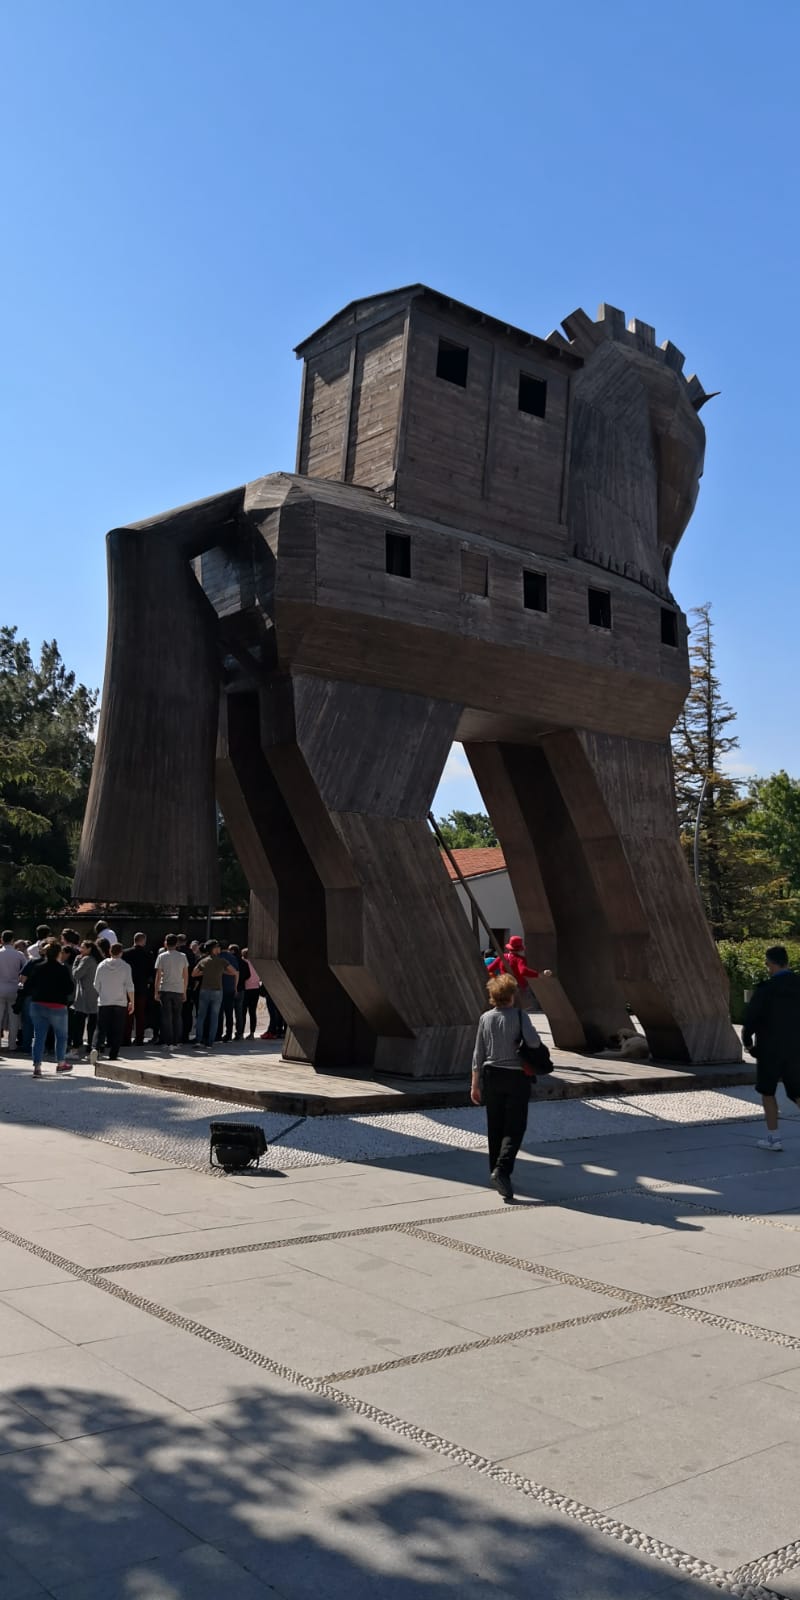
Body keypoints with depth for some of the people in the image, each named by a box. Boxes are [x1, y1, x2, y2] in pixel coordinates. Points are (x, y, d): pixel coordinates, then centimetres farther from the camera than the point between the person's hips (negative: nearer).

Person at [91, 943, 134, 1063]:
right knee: (117, 1032, 7)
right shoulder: (125, 967, -4)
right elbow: (129, 986, -5)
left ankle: (95, 1048, -21)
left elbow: (96, 985, 7)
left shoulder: (102, 965, 2)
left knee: (101, 1029, 4)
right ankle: (112, 1056, 5)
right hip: (120, 1003, -1)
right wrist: (132, 1002, 3)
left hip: (103, 1003, 1)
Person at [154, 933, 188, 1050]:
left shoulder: (162, 956, -2)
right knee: (178, 1017, 10)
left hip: (165, 990, -2)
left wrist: (156, 991, 1)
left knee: (167, 1017, 2)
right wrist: (184, 992, 13)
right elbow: (186, 975, 6)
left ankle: (169, 1043, -1)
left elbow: (158, 975, -4)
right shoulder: (183, 956, 5)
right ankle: (176, 1042, 12)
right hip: (179, 990, 2)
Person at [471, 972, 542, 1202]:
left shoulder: (486, 1018, 2)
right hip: (516, 1076, -4)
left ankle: (495, 1170, 20)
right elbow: (534, 1042, -21)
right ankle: (502, 1169, -17)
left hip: (491, 1076, 4)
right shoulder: (519, 1015, -8)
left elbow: (478, 1054, 4)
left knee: (495, 1127, 13)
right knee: (514, 1127, 0)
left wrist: (475, 1084, 9)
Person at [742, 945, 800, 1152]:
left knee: (767, 1092, 12)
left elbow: (750, 1018, -13)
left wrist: (747, 1041, 3)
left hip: (770, 1049, -4)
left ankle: (773, 1138, 13)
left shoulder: (765, 989, -15)